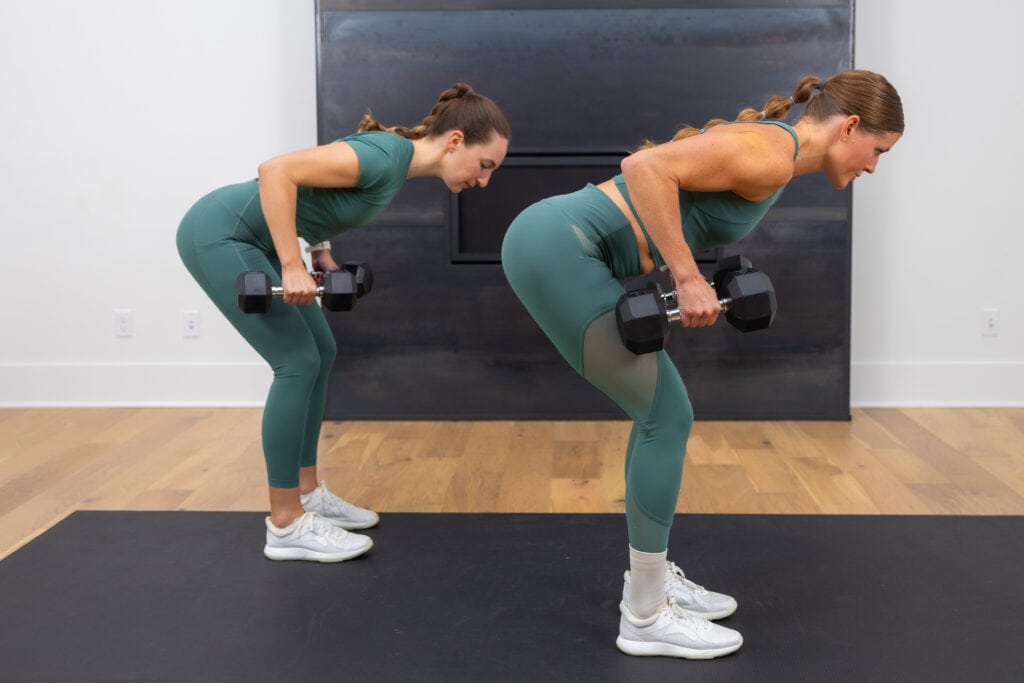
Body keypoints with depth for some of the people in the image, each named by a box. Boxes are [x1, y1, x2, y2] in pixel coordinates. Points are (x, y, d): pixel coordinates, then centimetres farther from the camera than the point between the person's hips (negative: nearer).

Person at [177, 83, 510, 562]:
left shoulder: (395, 156, 6)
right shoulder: (387, 156, -22)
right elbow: (276, 170, -30)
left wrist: (318, 250, 12)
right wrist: (293, 267, -27)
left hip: (247, 236, 10)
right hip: (219, 234, -10)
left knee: (320, 353, 11)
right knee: (298, 361, -9)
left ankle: (306, 492, 21)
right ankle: (287, 525, -1)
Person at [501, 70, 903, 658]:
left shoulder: (767, 147, 18)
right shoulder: (773, 153, -12)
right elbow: (646, 166, -23)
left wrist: (690, 278, 16)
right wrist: (688, 278, -20)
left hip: (561, 247, 10)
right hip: (559, 249, -10)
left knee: (660, 411, 15)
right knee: (667, 416, -4)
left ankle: (652, 579, 26)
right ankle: (645, 617, 7)